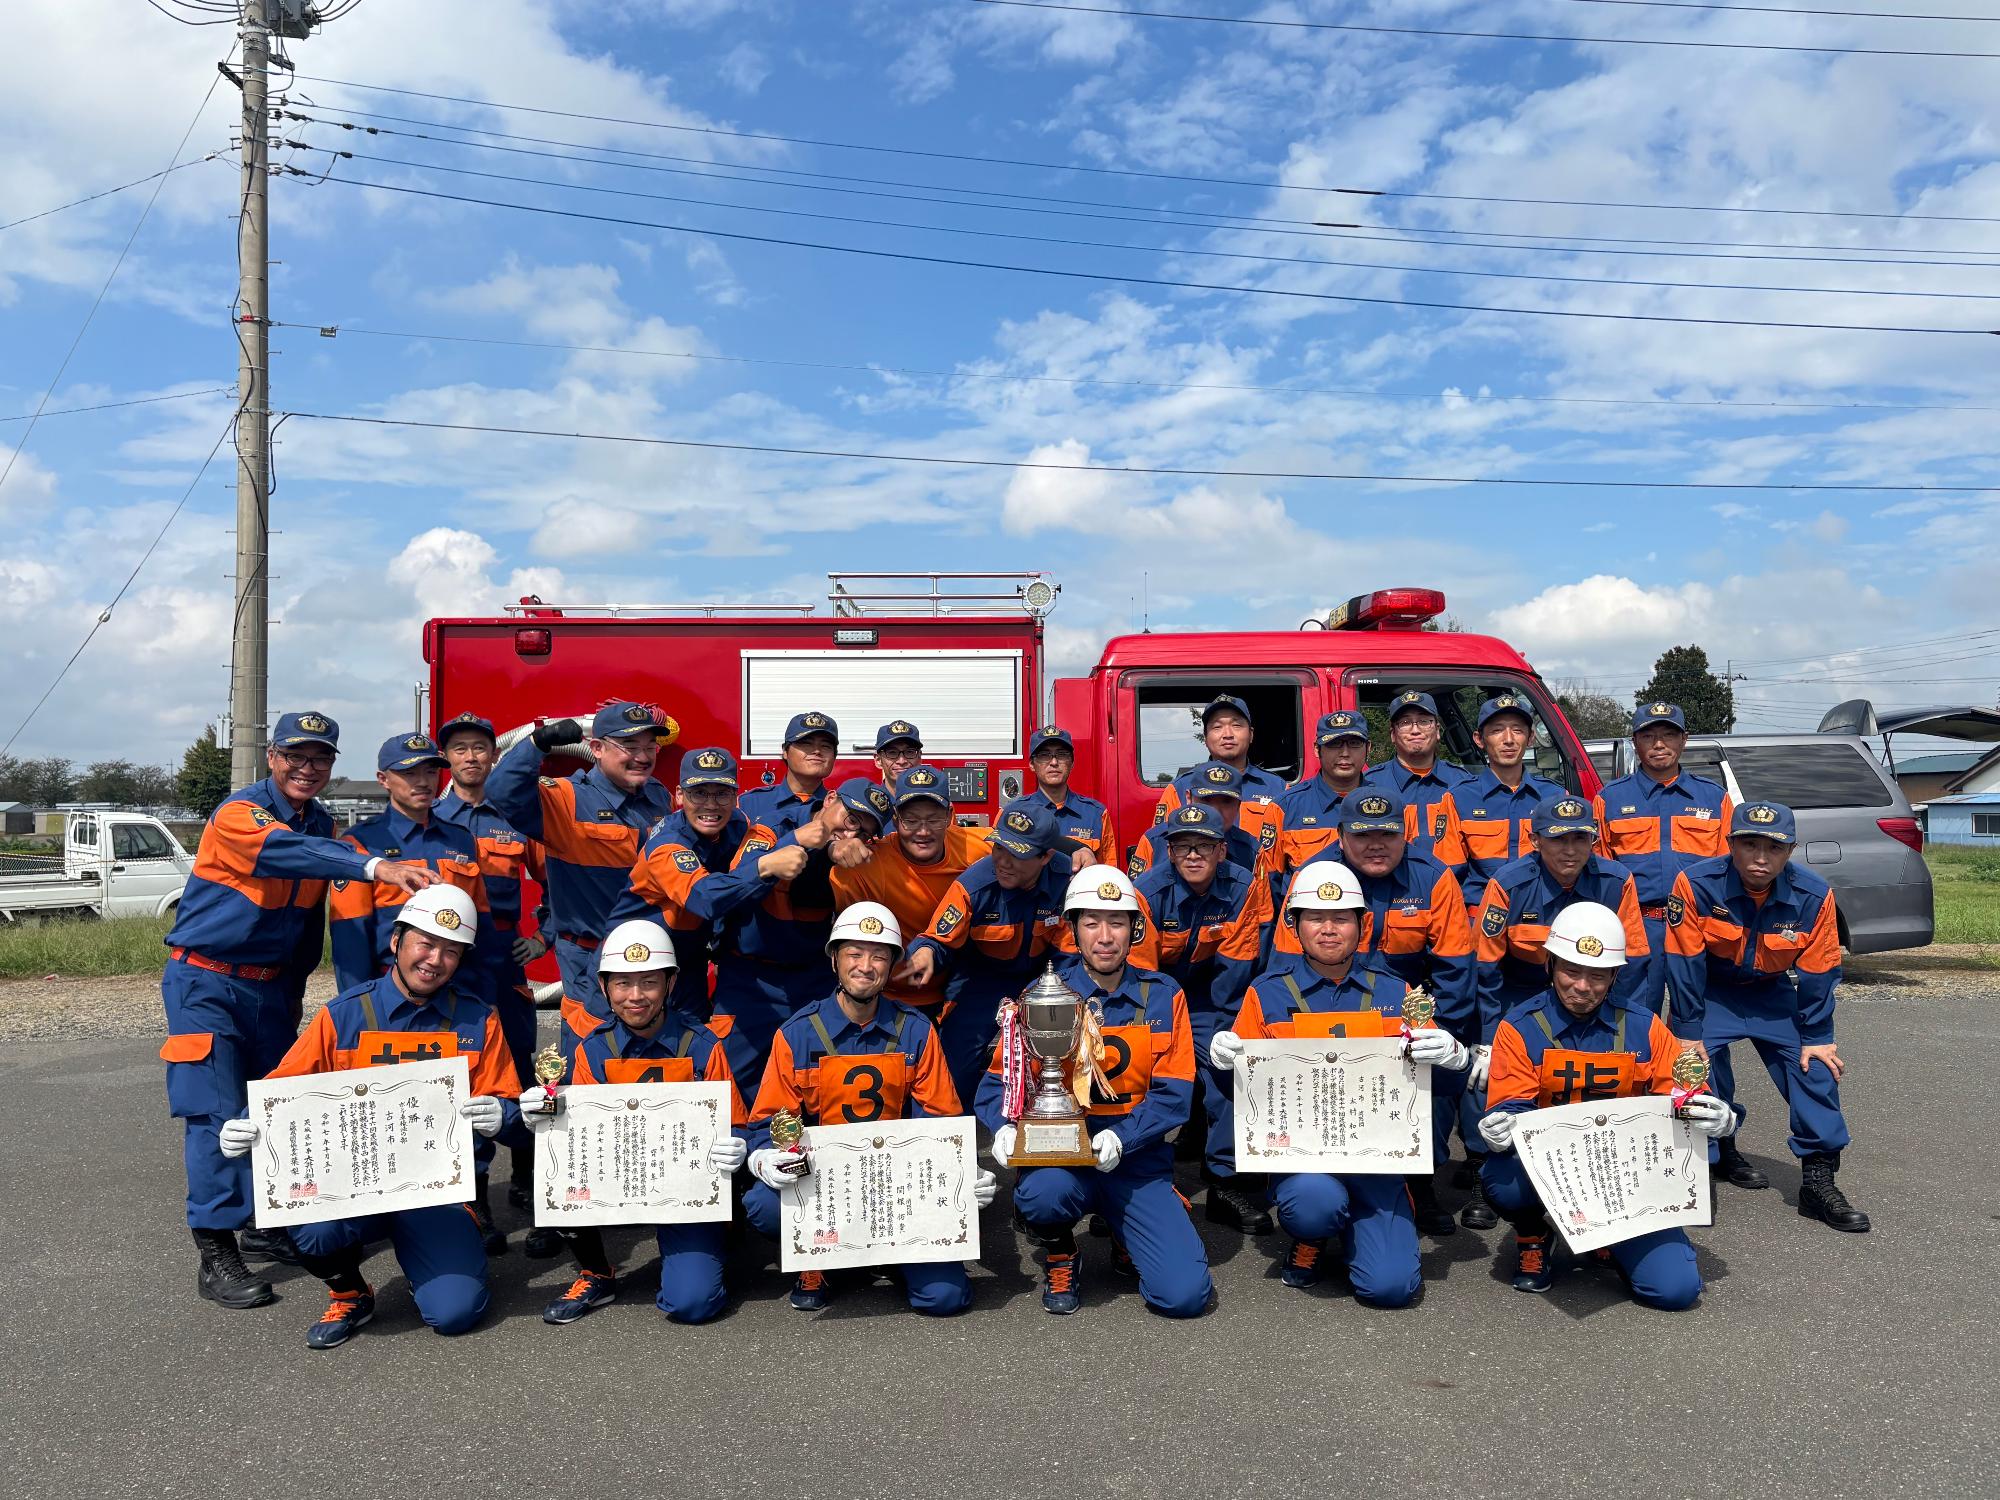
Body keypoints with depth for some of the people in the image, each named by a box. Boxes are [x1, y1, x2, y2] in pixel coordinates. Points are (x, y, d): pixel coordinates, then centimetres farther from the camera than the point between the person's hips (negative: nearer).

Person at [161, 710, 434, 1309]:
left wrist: (296, 985, 16)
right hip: (206, 981, -7)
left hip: (269, 985, 7)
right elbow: (291, 852, -39)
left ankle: (262, 1224, 23)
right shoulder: (239, 813, -18)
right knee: (216, 1112, -9)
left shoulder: (321, 824, 5)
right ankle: (215, 1255, -4)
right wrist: (377, 867, -52)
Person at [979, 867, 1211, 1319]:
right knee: (1043, 1193, -37)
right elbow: (998, 1079, 0)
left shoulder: (1163, 997, 3)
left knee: (1185, 1295, -15)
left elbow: (1174, 1093, -4)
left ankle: (1126, 1236, 20)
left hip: (1137, 1160, 1)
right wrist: (1004, 1126, -22)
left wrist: (1122, 1137, -21)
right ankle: (1059, 1257, 2)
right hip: (1057, 1150, -1)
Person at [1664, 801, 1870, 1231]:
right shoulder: (1696, 884, -29)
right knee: (1702, 1066, -16)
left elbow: (1817, 972, -8)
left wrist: (1816, 1037, -5)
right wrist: (1688, 1030, -17)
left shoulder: (1813, 895, -21)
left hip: (1773, 994, 3)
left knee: (1816, 1068, -9)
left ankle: (1819, 1182, 1)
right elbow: (1684, 962, -21)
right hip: (1711, 992, -2)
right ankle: (1719, 1153, 11)